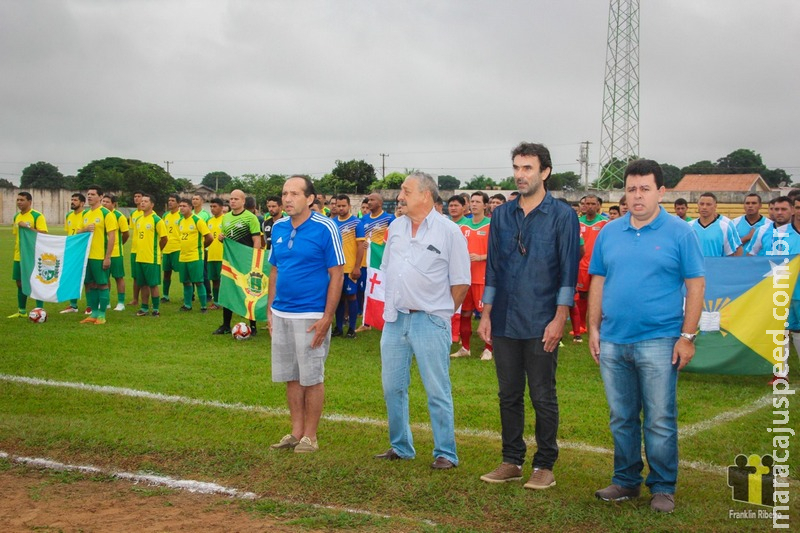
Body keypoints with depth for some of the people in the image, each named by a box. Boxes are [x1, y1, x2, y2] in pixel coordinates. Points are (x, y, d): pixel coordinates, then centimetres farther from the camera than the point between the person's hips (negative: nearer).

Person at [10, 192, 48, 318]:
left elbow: (43, 234, -19)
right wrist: (16, 253, 16)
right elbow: (16, 236, 19)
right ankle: (22, 311, 21)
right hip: (19, 256, 7)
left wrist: (27, 226, -25)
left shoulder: (37, 216, -11)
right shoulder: (17, 217, 11)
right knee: (20, 283, 11)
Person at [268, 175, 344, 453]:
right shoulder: (278, 228, 8)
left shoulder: (324, 228, -10)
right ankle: (296, 432, 23)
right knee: (291, 377, 12)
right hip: (281, 314, 6)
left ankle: (310, 436, 13)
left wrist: (327, 318, -15)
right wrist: (270, 309, 11)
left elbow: (337, 275, -11)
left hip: (311, 316, -6)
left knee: (312, 378, 2)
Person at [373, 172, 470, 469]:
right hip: (394, 319, 6)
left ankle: (445, 453, 9)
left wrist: (441, 311, -1)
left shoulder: (448, 231, -7)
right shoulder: (396, 227, 10)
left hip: (429, 321, -6)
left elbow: (461, 282, -4)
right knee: (392, 387, 11)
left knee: (437, 391, 0)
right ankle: (400, 447, 25)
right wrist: (393, 303, 13)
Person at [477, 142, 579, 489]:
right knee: (508, 395, 11)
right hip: (504, 322, 5)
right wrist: (486, 314, 8)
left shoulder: (562, 215, -4)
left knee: (543, 397, 4)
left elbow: (568, 270, -7)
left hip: (541, 324, -4)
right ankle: (512, 461, 22)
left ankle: (545, 466, 16)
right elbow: (493, 267, 13)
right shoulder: (502, 215, 9)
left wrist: (559, 319, -13)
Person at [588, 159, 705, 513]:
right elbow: (598, 283, 12)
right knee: (621, 419, 13)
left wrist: (687, 337, -9)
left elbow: (695, 285, -4)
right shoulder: (609, 233, 8)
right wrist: (594, 328, 5)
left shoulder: (679, 233, -3)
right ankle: (626, 481, 26)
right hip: (612, 342, 4)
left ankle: (663, 487, 15)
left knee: (660, 421, 1)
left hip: (658, 342, -4)